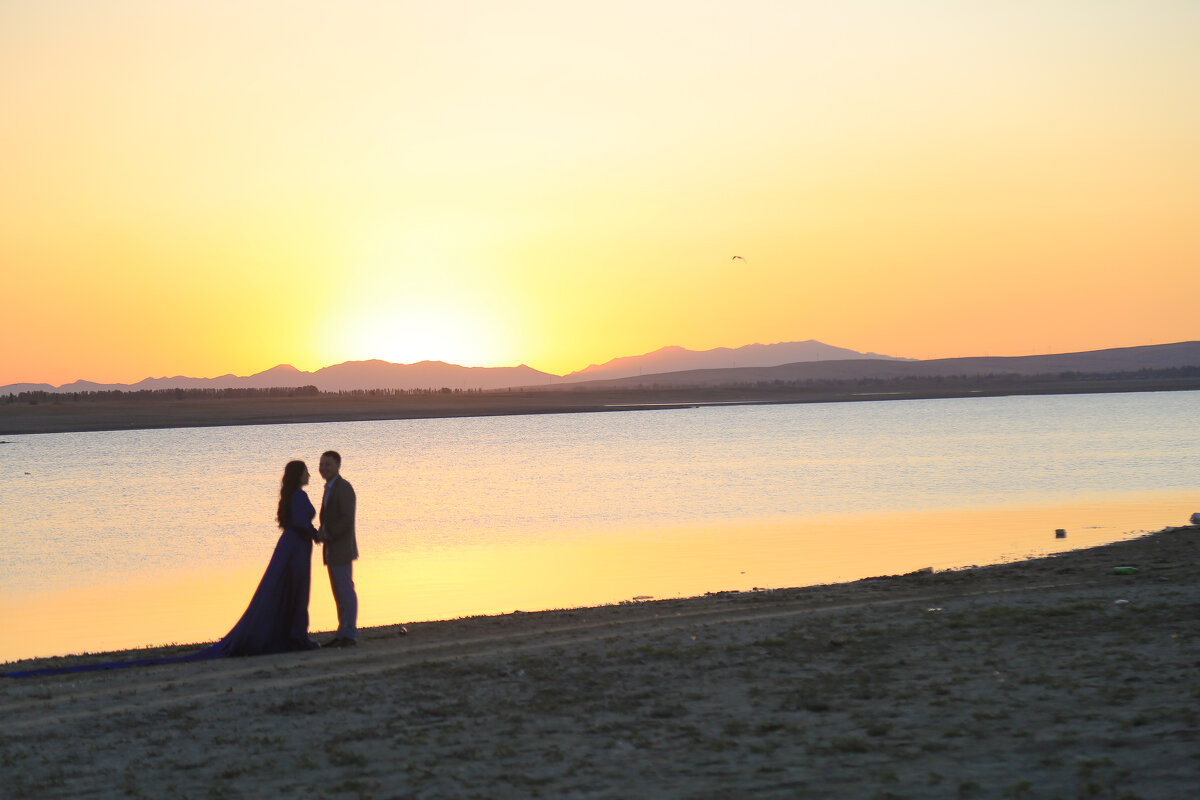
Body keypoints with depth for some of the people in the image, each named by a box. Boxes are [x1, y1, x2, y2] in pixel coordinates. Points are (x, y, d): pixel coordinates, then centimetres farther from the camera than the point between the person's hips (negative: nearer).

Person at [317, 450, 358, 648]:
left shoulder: (344, 488, -13)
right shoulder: (330, 488, 17)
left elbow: (347, 519, -21)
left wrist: (327, 535, -18)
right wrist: (321, 534, 4)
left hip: (342, 549, -9)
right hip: (332, 551, 9)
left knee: (346, 591, -7)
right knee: (339, 594, 9)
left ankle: (350, 635, -5)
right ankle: (343, 634, 12)